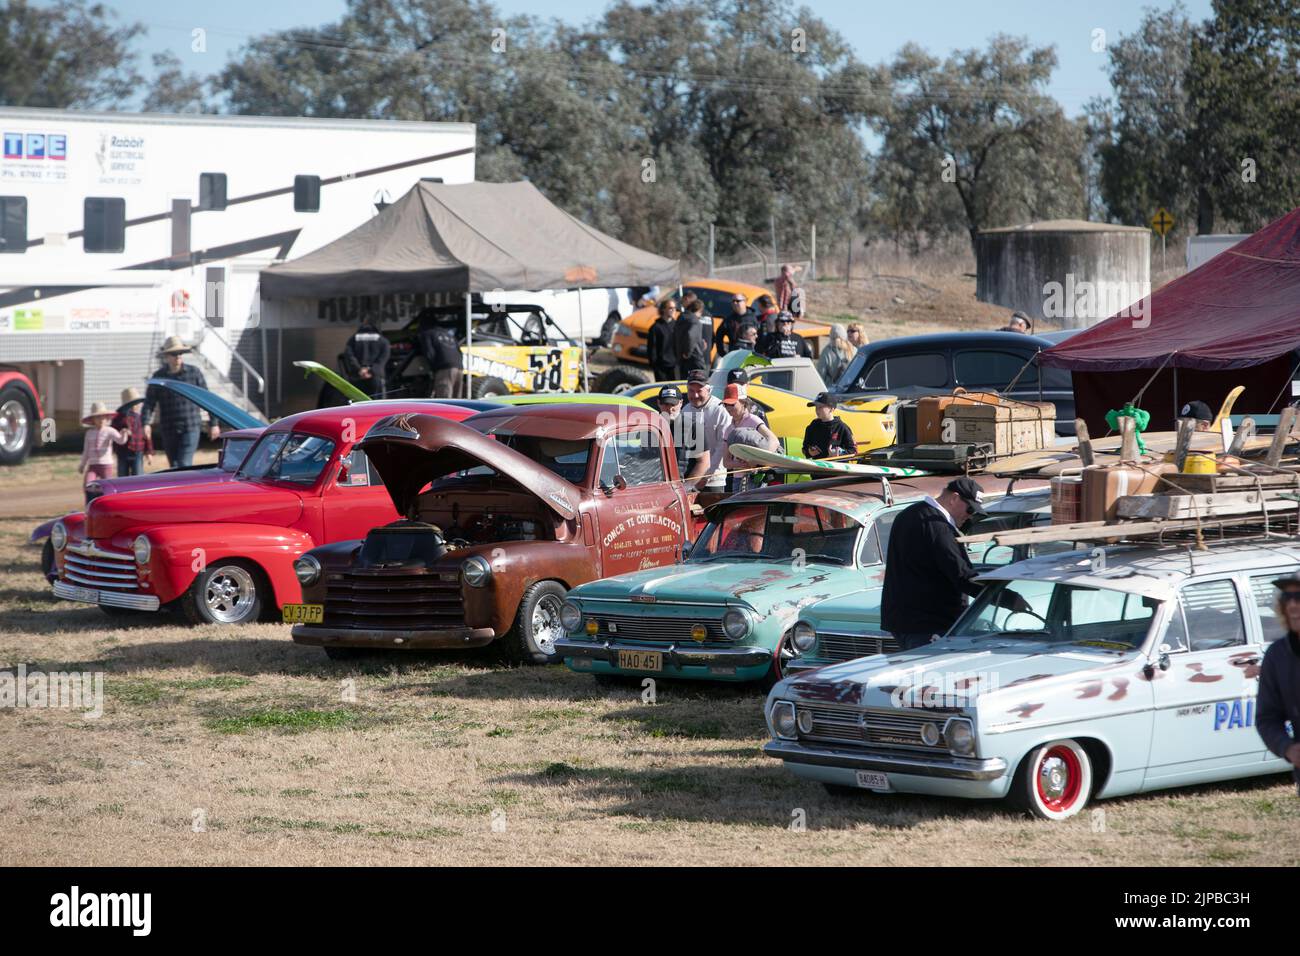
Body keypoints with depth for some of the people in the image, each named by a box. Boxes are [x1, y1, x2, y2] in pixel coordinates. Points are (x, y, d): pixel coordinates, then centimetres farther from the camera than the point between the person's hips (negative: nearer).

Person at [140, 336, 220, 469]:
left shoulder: (194, 373, 2)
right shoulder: (159, 377, 3)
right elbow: (149, 402, -2)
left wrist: (213, 423, 6)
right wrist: (146, 424, -19)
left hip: (190, 428, -2)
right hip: (169, 431, 2)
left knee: (184, 465, -15)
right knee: (174, 467, 9)